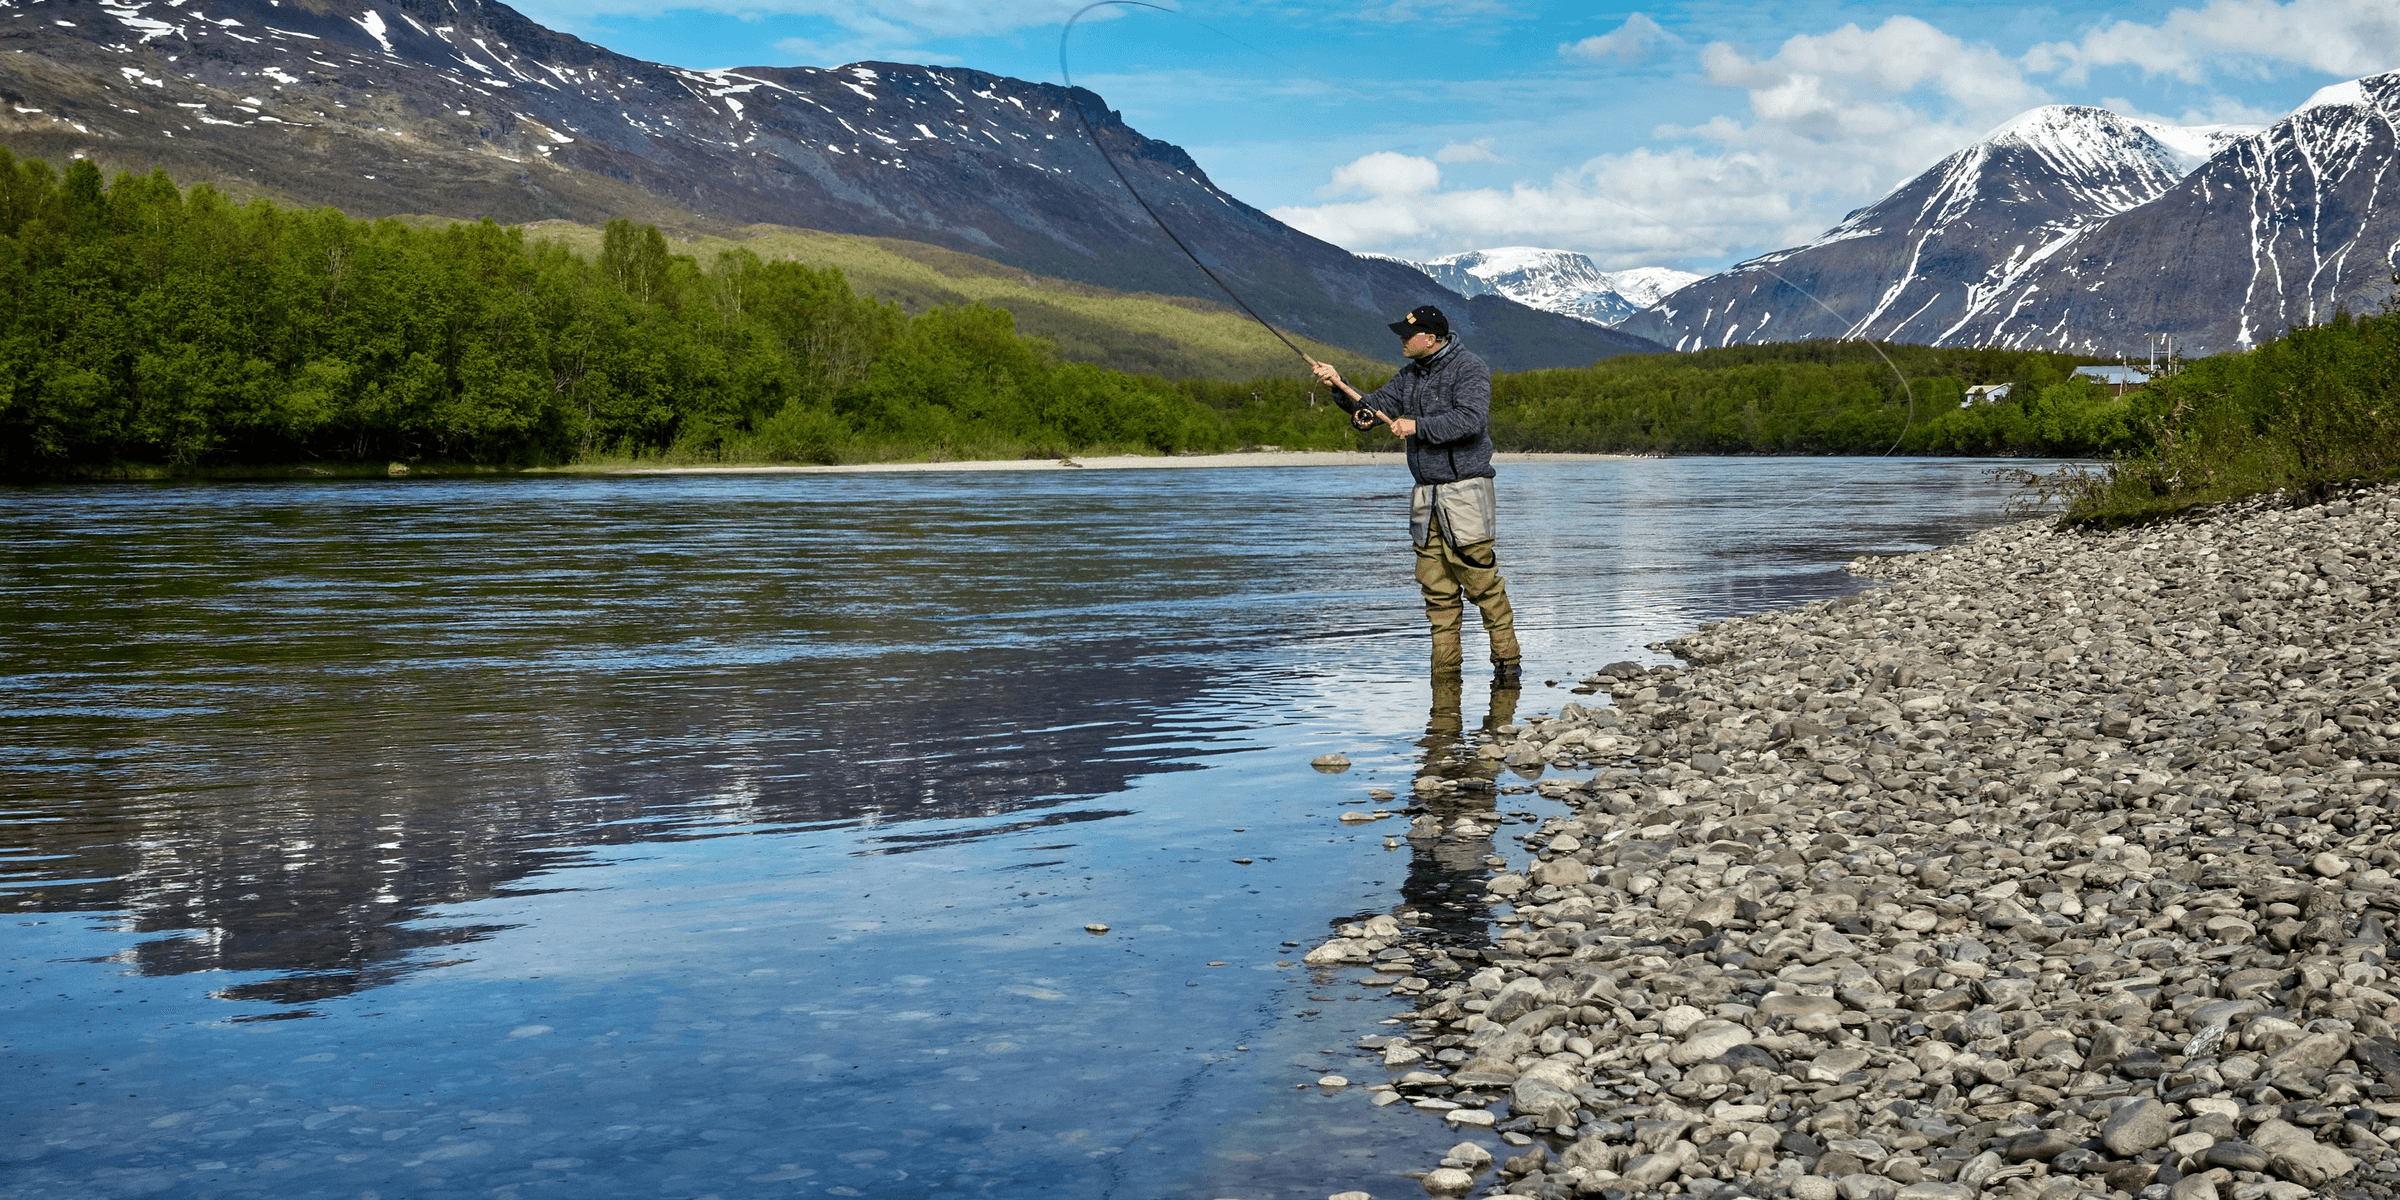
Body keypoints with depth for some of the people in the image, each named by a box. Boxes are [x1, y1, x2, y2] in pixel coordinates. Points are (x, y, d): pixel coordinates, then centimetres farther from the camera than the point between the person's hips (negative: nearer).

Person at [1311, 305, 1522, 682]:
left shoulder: (1468, 368, -7)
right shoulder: (1410, 375, 16)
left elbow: (1470, 419, -21)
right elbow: (1372, 409, 15)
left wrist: (1417, 426, -19)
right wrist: (1339, 385, 0)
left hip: (1464, 490, -7)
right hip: (1425, 495, 7)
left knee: (1481, 579, -9)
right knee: (1436, 586, 5)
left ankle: (1507, 659, -1)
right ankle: (1444, 666, 10)